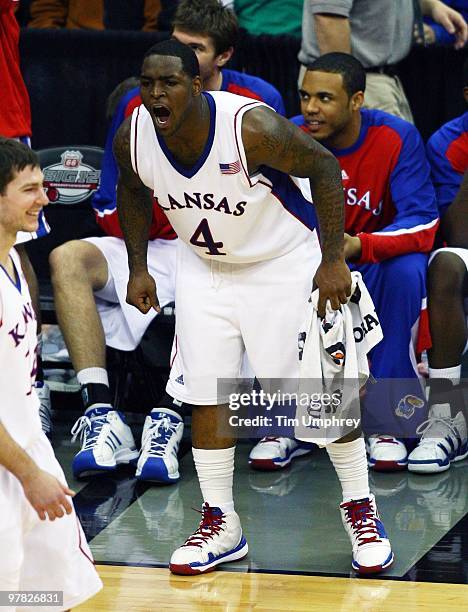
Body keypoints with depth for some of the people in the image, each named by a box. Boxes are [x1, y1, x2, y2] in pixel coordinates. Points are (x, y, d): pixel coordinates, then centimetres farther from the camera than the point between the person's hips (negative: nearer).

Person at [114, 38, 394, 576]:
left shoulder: (252, 127, -33)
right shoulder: (132, 138, -18)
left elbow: (323, 167, -19)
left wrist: (333, 261, -20)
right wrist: (138, 268, 1)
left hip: (283, 263, -4)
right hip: (203, 266, 4)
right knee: (205, 395, 3)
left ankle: (360, 509, 16)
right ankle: (220, 525, 16)